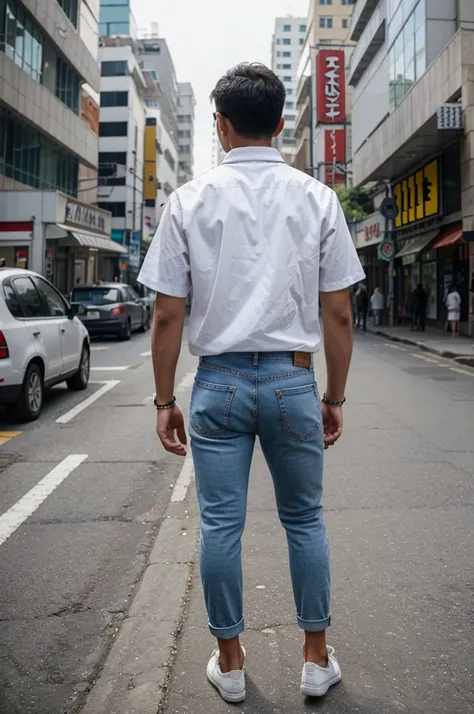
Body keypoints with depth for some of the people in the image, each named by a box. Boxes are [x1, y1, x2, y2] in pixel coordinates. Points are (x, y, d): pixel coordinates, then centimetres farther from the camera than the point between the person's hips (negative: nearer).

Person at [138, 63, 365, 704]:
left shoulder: (190, 200, -1)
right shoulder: (317, 198, 1)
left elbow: (168, 315, -3)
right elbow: (337, 313, 0)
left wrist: (165, 399, 6)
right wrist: (335, 396, 10)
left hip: (219, 381, 0)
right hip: (293, 379, 1)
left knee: (220, 524, 11)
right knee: (304, 520, 15)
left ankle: (230, 663, 27)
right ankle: (317, 660, 28)